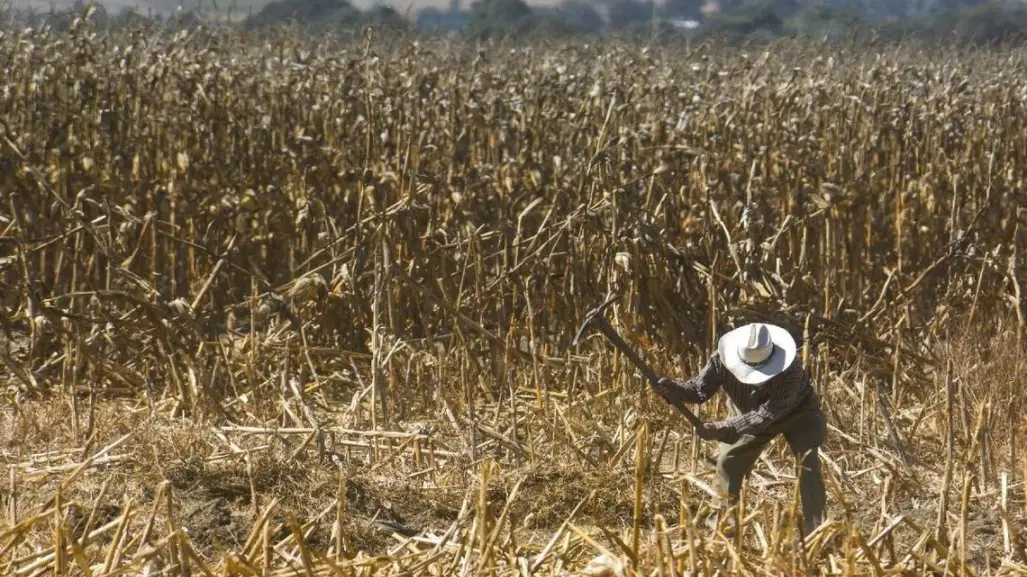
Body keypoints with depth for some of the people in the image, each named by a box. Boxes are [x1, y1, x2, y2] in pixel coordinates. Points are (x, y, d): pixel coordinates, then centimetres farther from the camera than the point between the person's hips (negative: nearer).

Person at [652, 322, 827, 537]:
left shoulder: (791, 370, -43)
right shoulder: (724, 358, -32)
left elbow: (765, 415, -44)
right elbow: (699, 388, -27)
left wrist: (723, 429, -51)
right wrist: (672, 389, -49)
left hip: (797, 412, -4)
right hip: (753, 415, 4)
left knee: (808, 461, -22)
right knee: (729, 461, -4)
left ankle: (815, 530, -17)